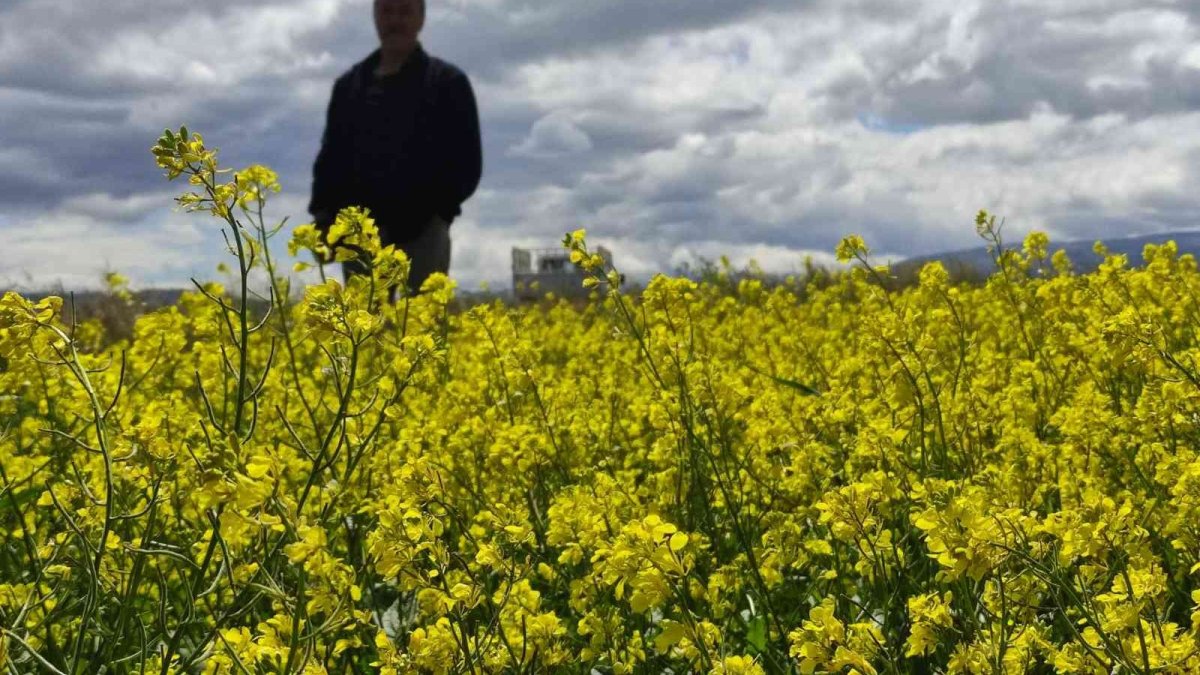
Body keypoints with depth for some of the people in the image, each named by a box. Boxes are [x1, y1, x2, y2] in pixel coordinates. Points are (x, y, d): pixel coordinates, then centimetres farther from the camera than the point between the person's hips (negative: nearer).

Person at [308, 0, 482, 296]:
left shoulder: (448, 82, 6)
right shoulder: (349, 85, 18)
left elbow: (466, 164, 1)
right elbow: (331, 157, 18)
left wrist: (433, 212, -12)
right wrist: (323, 214, 2)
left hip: (422, 232, -4)